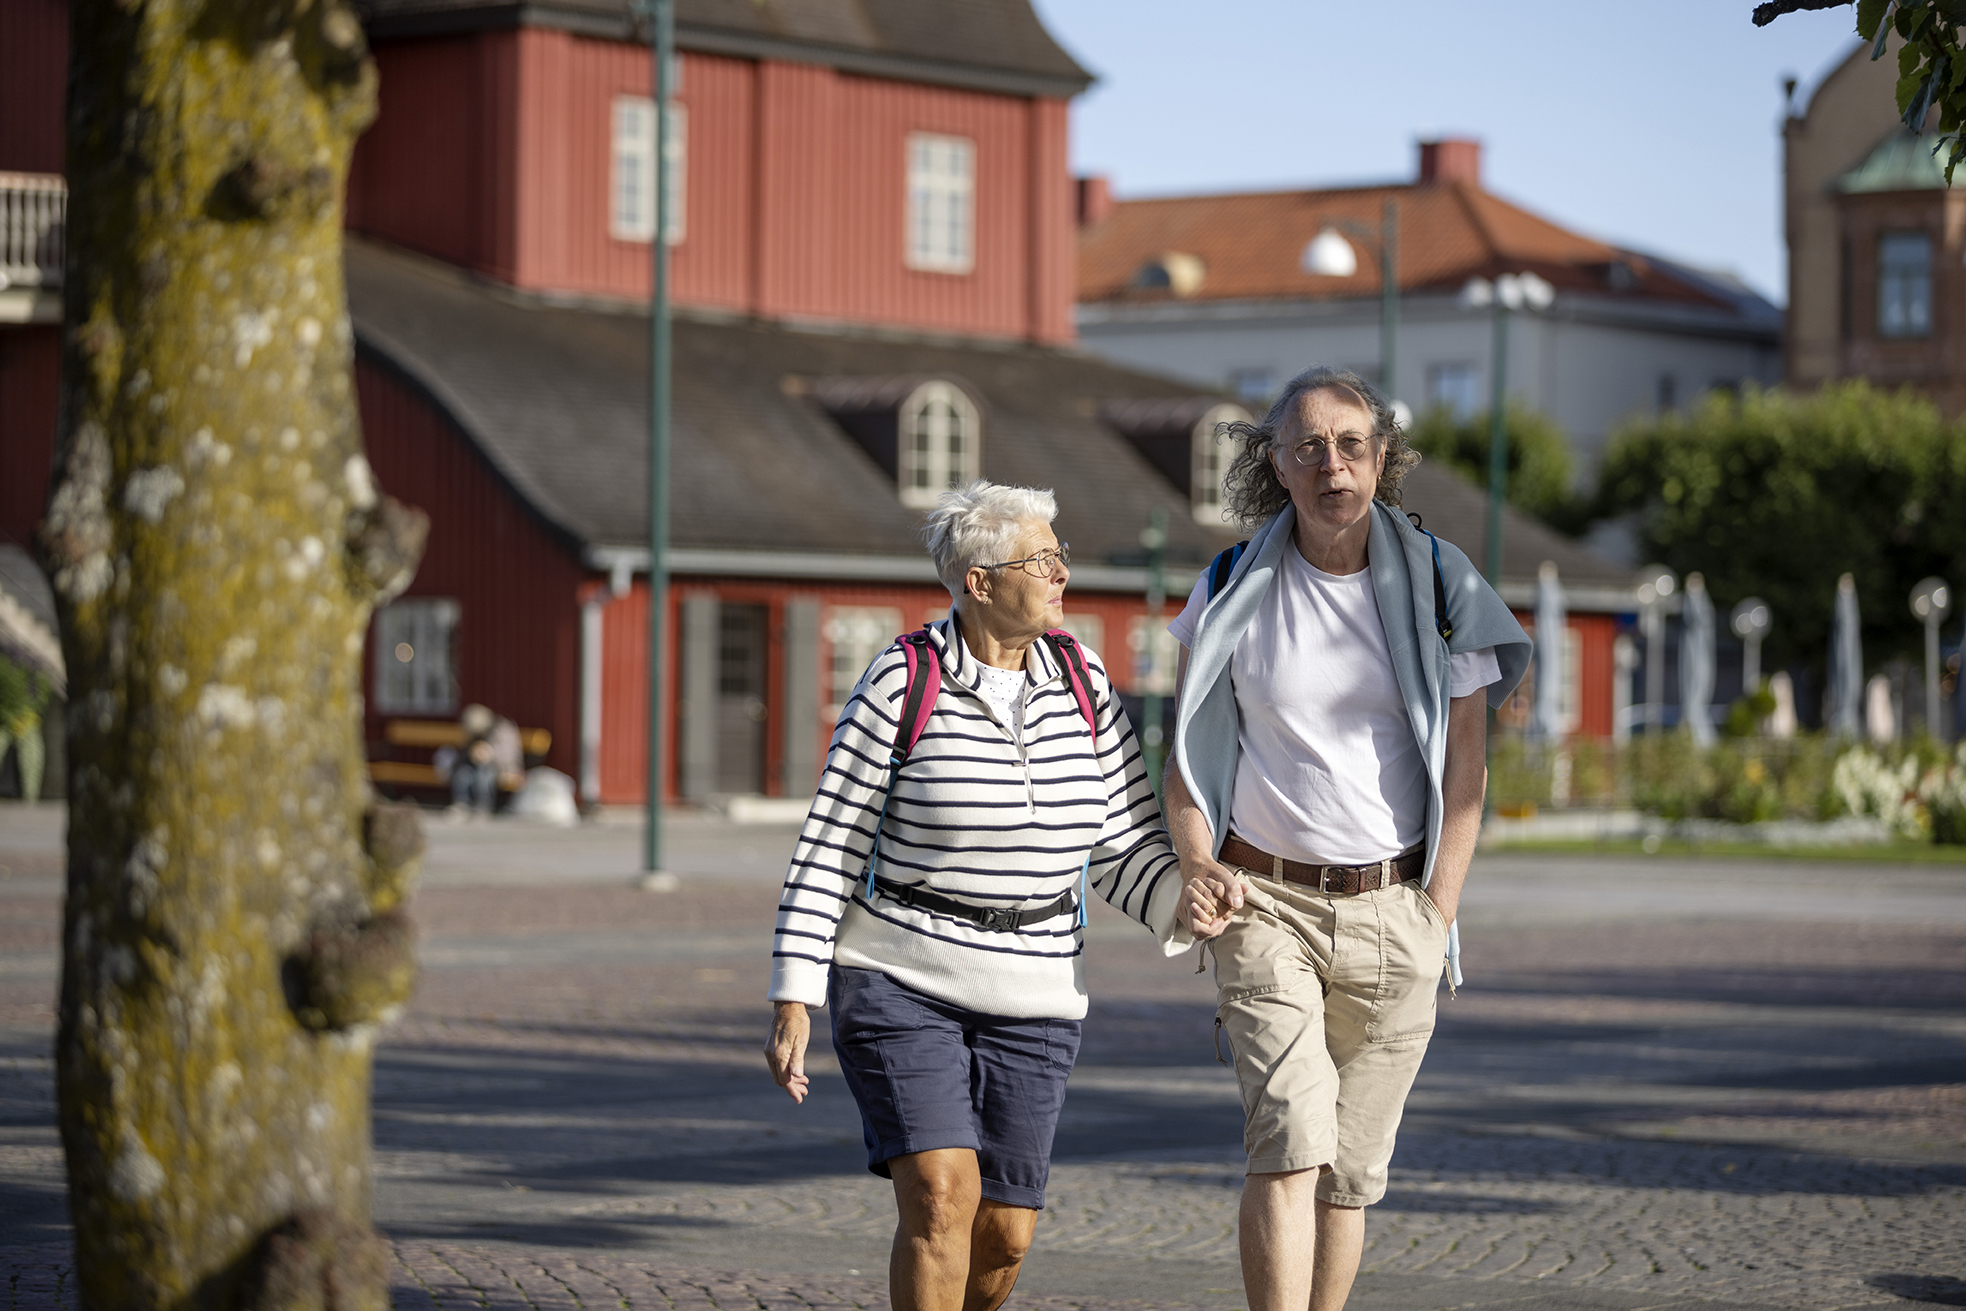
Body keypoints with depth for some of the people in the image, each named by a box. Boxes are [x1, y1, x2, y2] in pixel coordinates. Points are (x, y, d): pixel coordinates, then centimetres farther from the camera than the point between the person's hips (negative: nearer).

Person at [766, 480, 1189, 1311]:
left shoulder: (1081, 682, 2)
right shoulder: (901, 684, -11)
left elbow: (1123, 845, 5)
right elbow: (829, 848, -9)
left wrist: (1181, 905, -17)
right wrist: (792, 1000, -13)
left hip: (1028, 998, 4)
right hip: (898, 983, -4)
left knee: (1004, 1234, 4)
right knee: (941, 1198, -20)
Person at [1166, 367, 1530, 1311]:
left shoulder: (1437, 584, 3)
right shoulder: (1235, 591, 3)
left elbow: (1467, 771, 6)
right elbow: (1188, 755, 9)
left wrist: (1435, 917, -1)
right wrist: (1196, 867, -8)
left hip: (1394, 908, 1)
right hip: (1265, 902, -1)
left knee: (1353, 1165, 5)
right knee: (1290, 1139, -17)